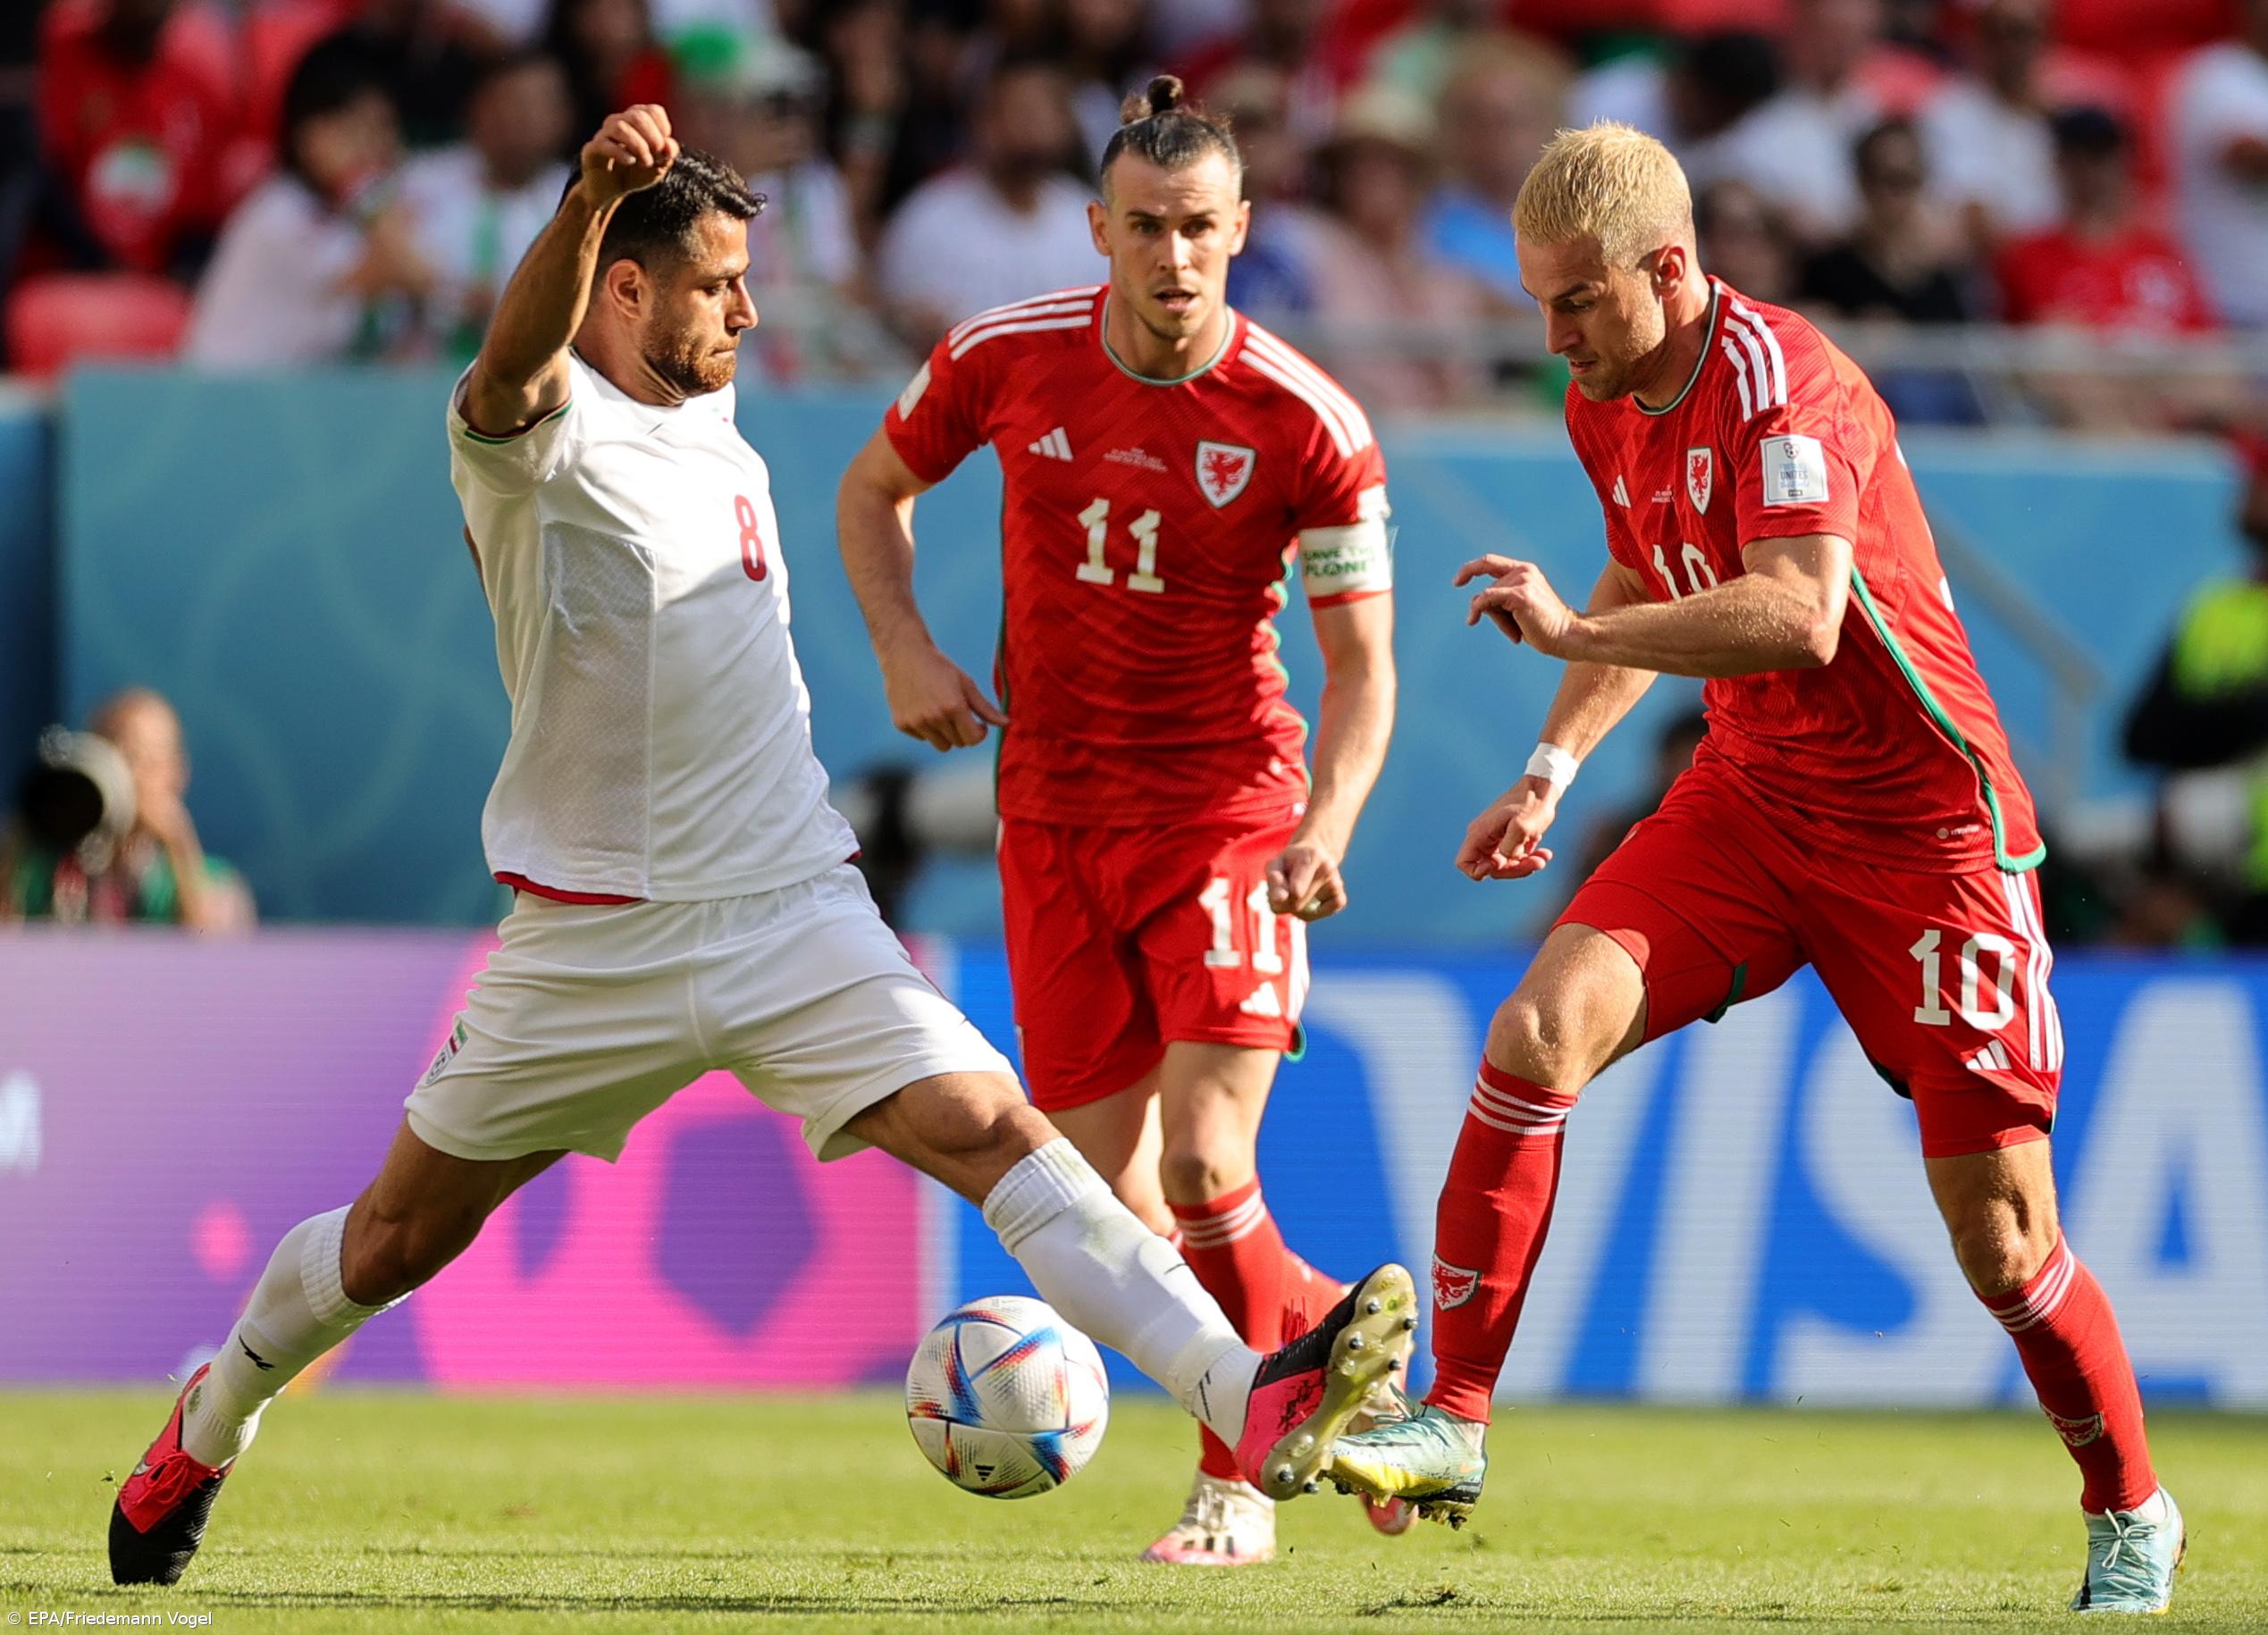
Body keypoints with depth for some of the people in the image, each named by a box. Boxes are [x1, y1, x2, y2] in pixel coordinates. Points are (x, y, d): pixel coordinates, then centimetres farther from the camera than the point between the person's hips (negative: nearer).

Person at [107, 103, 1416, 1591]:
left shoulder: (715, 427, 8)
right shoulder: (541, 439, -14)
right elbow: (516, 372, -40)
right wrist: (592, 197, -58)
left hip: (794, 912, 4)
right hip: (596, 938, -4)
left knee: (993, 1130, -16)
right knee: (401, 1239, 10)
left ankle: (1251, 1405, -29)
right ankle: (205, 1438, 36)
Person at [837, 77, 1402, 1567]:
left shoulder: (1309, 425, -13)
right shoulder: (1006, 361, -6)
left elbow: (1362, 670, -8)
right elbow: (874, 491, 13)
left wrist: (1327, 829, -24)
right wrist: (906, 650, -3)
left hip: (1226, 809, -3)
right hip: (1054, 813, 3)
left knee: (1204, 1165, -17)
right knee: (1110, 1206, 2)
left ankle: (1239, 1485, 3)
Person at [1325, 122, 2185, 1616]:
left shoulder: (1781, 384, -22)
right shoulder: (1608, 406, 4)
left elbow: (1799, 616, -36)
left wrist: (1573, 632, -34)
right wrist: (1553, 767, 14)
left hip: (1921, 824, -7)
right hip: (1748, 799, 7)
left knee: (2000, 1235, -5)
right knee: (1539, 1033, -17)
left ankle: (2131, 1516, 19)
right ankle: (1455, 1425, -14)